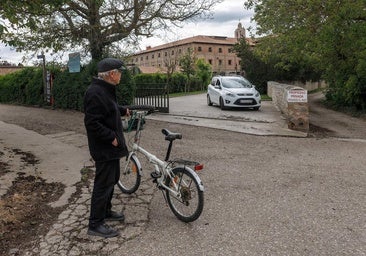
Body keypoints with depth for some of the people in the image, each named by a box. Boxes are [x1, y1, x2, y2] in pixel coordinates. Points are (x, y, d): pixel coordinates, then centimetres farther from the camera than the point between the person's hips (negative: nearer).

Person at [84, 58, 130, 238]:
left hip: (111, 147, 11)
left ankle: (106, 211, 39)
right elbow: (92, 123, -28)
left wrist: (123, 110, 37)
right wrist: (111, 137, -23)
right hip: (104, 148, -11)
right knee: (103, 184, -3)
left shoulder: (106, 90, 12)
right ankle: (95, 224, 10)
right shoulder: (95, 93, -23)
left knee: (112, 179, 22)